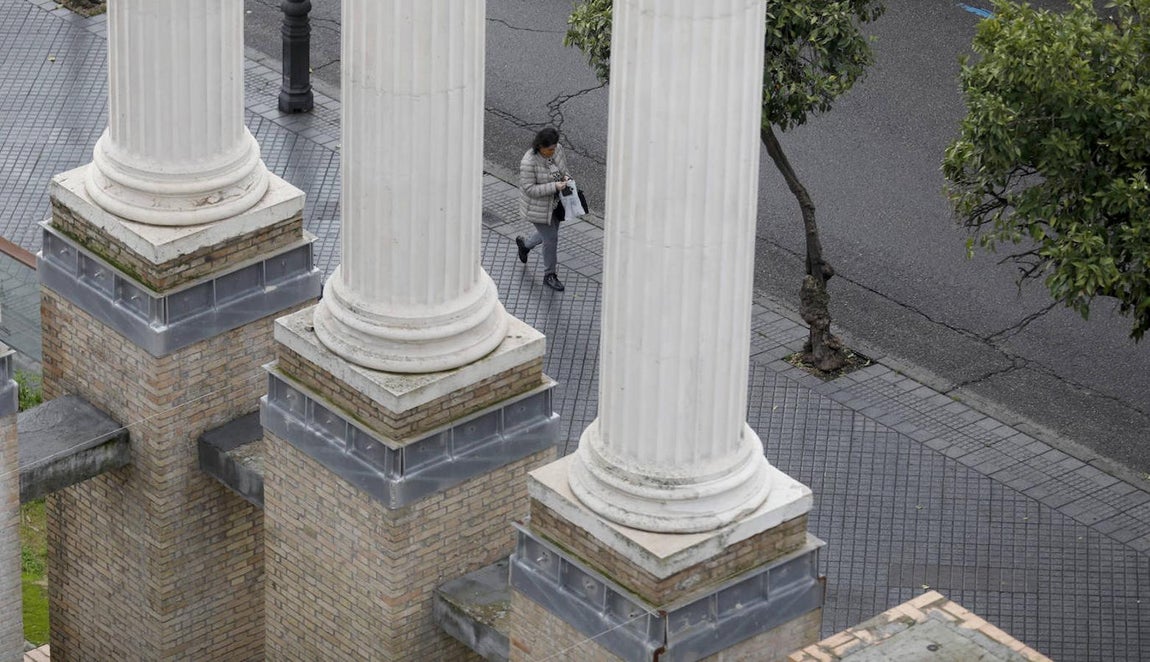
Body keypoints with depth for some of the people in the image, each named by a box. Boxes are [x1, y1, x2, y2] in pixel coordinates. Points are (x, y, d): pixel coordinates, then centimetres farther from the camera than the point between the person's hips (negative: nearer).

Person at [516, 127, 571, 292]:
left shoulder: (557, 149, -12)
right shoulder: (529, 162, -31)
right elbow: (529, 189, -27)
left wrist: (566, 177, -14)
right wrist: (554, 186, -33)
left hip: (554, 201, 7)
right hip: (537, 206, -7)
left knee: (550, 233, 23)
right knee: (551, 239, 2)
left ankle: (525, 245, 52)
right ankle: (549, 275, 23)